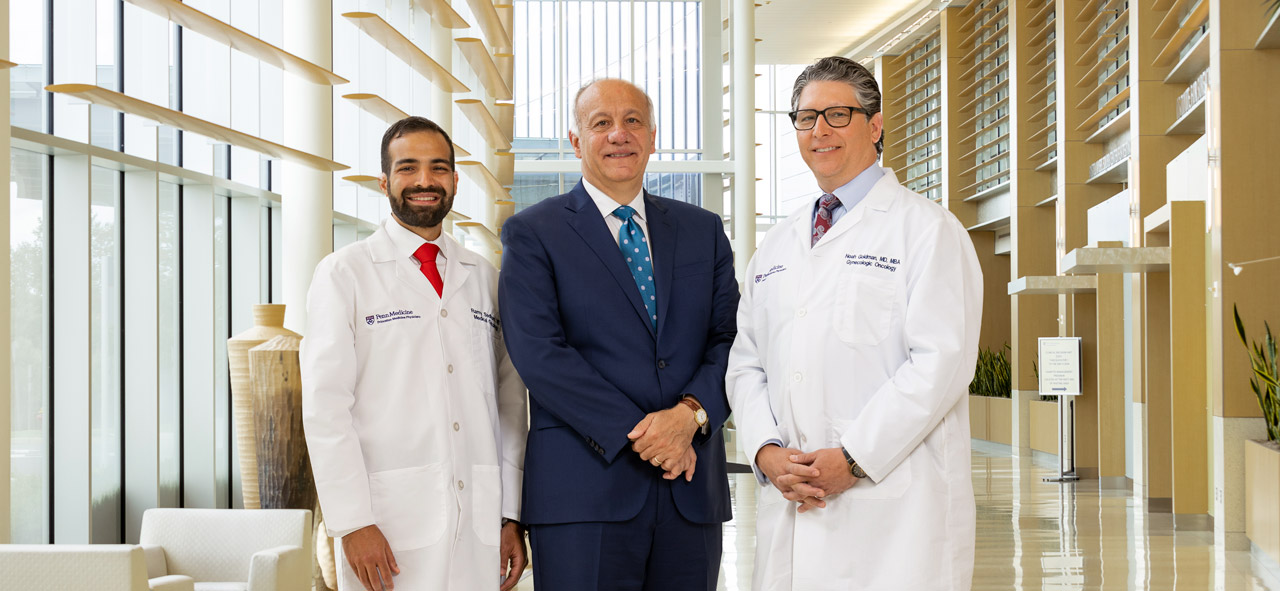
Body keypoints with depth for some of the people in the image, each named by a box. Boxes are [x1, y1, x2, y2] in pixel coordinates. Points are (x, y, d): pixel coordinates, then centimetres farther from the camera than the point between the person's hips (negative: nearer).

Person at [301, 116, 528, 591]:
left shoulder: (484, 279, 14)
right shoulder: (344, 274, 2)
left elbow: (510, 403, 12)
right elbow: (325, 406, -5)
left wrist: (512, 516, 5)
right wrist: (353, 522, -12)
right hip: (389, 525, -3)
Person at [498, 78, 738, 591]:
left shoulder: (703, 230, 15)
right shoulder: (531, 234, 2)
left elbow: (730, 338, 7)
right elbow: (538, 352, -9)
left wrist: (691, 412, -12)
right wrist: (635, 433, -15)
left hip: (692, 491, 4)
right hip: (583, 493, -3)